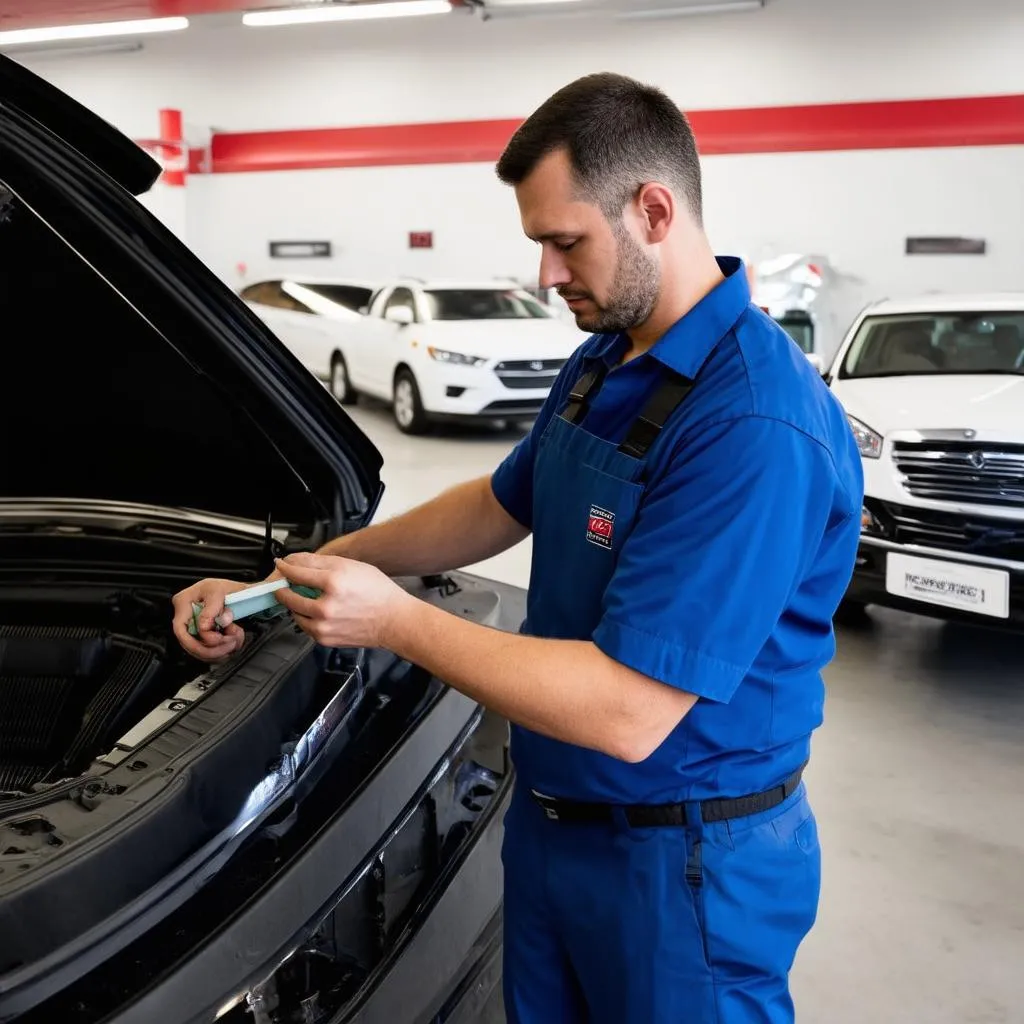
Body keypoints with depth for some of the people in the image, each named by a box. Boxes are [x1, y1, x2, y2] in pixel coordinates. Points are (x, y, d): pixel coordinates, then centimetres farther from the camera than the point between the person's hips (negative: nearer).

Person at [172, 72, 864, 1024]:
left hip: (682, 864, -8)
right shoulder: (602, 363, 2)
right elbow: (501, 505, 16)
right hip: (549, 817, 8)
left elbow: (627, 715, -32)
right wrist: (306, 573, 8)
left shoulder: (758, 427, -30)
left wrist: (395, 621, -23)